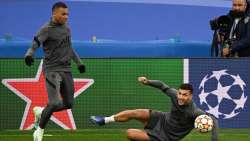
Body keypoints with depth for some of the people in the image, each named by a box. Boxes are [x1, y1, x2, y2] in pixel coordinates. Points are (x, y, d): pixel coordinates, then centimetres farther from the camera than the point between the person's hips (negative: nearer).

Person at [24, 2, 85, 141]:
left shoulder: (67, 28, 13)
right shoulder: (46, 29, -10)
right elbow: (35, 43, -24)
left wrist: (79, 62, 32)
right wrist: (29, 55, -44)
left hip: (66, 70, 7)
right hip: (52, 70, -7)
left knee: (68, 104, 7)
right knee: (54, 103, -17)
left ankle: (40, 112, 30)